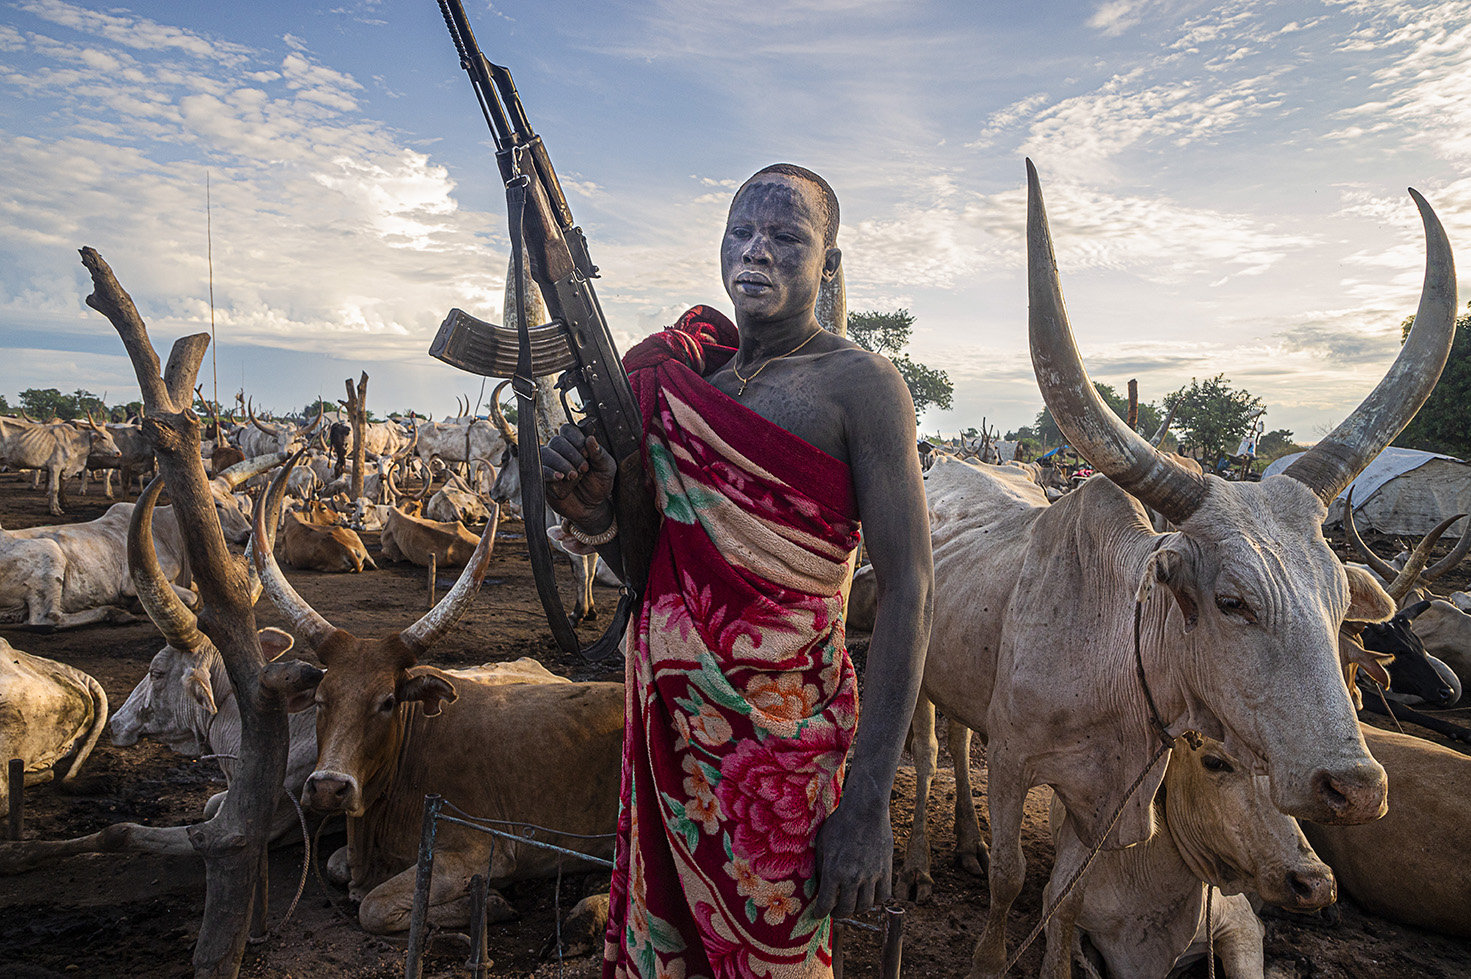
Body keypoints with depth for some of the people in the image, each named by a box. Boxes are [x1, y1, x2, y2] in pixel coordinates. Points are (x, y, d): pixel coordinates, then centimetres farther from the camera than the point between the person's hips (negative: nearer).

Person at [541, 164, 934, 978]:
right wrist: (592, 511, -11)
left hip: (775, 733, -5)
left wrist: (868, 801, -18)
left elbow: (908, 589, -13)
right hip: (668, 716, 6)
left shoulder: (859, 385, -9)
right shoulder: (677, 374, 8)